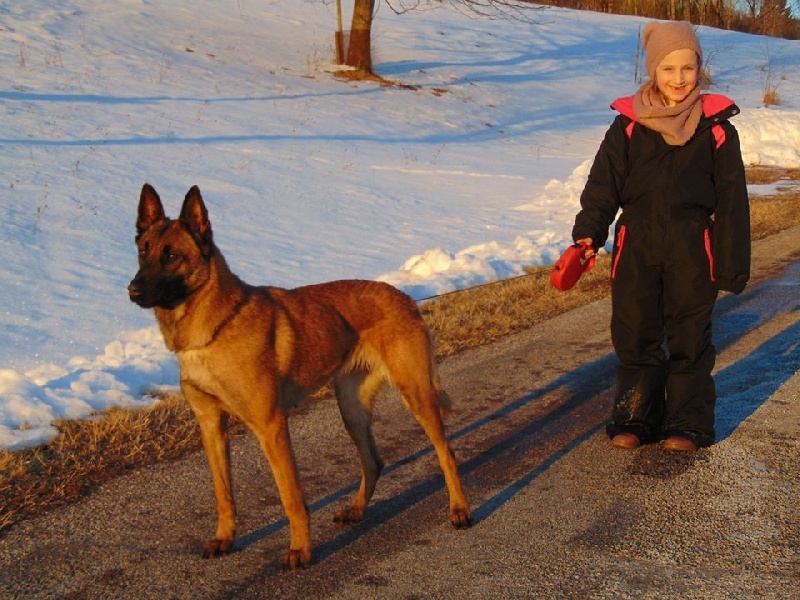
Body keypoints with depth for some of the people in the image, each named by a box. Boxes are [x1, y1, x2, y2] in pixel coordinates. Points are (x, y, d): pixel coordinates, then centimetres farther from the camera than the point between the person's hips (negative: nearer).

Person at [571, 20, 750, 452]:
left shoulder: (716, 128, -1)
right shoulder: (628, 125, 0)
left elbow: (732, 200, 2)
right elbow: (603, 185, -1)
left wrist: (734, 262, -1)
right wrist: (587, 235, -15)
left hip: (692, 252, -1)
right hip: (637, 247, 1)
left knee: (690, 339, 7)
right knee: (635, 335, 8)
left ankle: (688, 423, 19)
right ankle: (635, 418, 21)